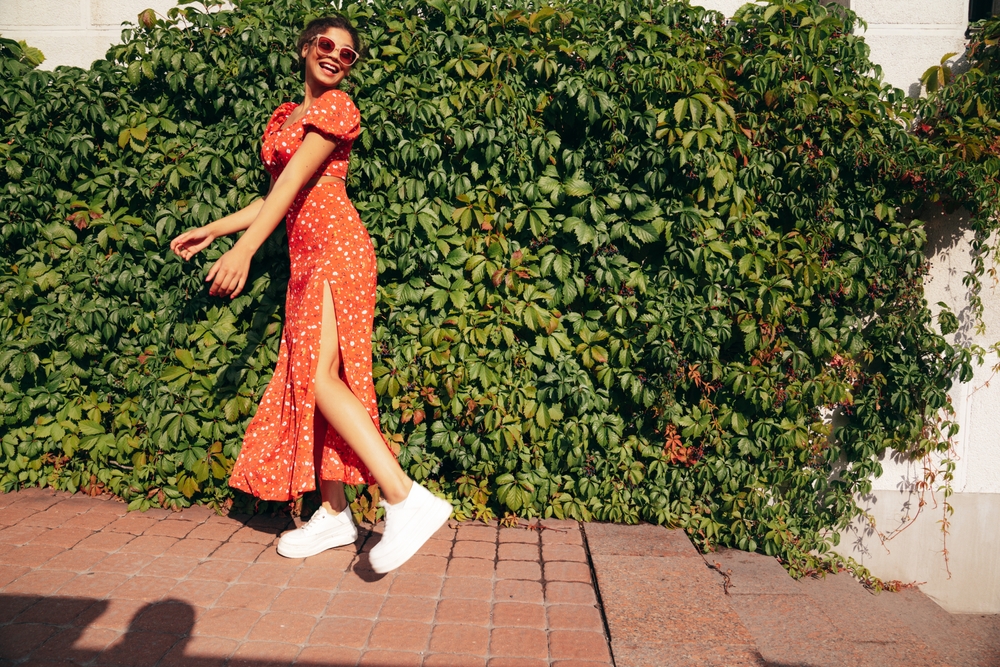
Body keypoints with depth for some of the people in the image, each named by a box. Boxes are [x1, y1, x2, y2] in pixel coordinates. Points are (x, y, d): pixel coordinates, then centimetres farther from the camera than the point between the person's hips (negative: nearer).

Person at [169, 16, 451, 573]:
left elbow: (296, 179, -13)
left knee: (319, 375, -21)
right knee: (307, 380, 5)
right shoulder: (286, 116, 24)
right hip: (307, 256, 9)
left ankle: (408, 501, -23)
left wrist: (245, 248, -20)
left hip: (335, 246, -9)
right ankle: (334, 515, 11)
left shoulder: (336, 106, -1)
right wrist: (213, 230, 25)